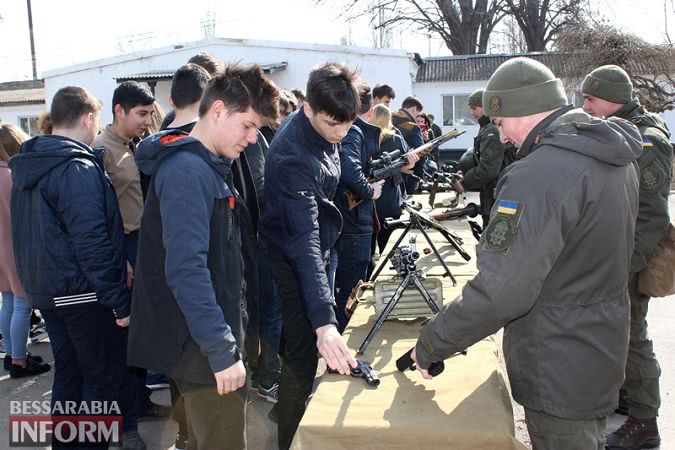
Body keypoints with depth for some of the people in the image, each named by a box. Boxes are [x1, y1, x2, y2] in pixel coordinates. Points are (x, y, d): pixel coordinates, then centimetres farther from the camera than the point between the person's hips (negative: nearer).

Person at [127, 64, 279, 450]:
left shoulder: (210, 166, 12)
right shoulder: (187, 170, -20)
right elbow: (185, 269, -27)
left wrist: (236, 330, 19)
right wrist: (222, 350, -25)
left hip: (210, 335, 10)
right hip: (202, 345, -10)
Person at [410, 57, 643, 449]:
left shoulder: (540, 174, -28)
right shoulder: (616, 155, 3)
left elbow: (499, 293, -32)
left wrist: (431, 344, -20)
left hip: (559, 373, -8)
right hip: (604, 354, 9)